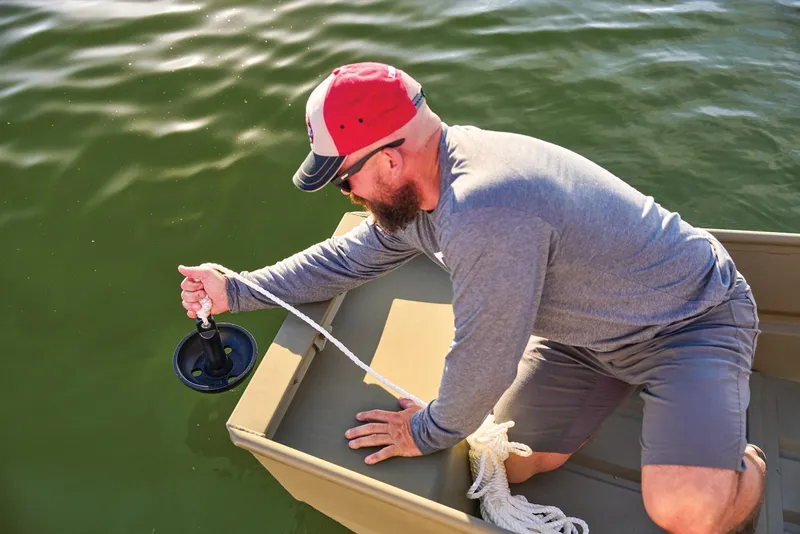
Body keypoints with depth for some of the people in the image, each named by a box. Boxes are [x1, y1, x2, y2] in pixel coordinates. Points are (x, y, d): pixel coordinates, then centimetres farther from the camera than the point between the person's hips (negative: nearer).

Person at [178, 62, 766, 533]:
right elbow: (348, 257, 5)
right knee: (504, 462, 4)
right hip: (583, 327, 7)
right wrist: (235, 291, 4)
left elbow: (484, 361, -29)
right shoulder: (415, 187, -8)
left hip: (691, 317, -7)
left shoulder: (484, 212, -39)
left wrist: (430, 433, -9)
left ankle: (746, 471, 12)